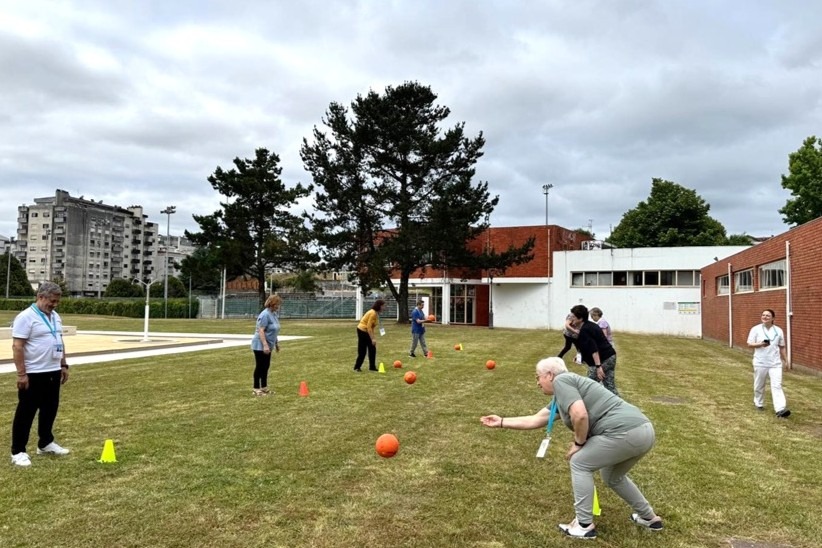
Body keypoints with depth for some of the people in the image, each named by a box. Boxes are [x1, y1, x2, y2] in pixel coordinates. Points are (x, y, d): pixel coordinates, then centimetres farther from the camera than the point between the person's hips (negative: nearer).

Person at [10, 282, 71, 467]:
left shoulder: (55, 316, 11)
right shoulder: (26, 317, -15)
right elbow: (17, 346, -18)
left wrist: (64, 365, 16)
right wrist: (21, 374, -21)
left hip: (53, 372, 8)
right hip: (33, 374, -8)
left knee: (50, 409, 16)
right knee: (26, 412, 0)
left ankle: (46, 443, 30)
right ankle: (18, 452, 9)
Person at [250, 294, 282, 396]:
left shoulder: (274, 313, 8)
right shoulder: (265, 314, -20)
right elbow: (261, 331, -24)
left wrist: (276, 343, 22)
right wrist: (265, 345, -28)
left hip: (268, 345, 9)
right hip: (260, 346, -9)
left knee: (266, 367, 13)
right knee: (260, 367, -2)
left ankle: (264, 387, 22)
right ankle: (256, 389, 7)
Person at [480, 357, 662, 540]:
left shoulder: (561, 380, -4)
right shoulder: (560, 399, 23)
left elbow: (580, 415, -19)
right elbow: (534, 420, 28)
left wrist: (578, 443, -3)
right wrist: (501, 422, 34)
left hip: (626, 431, -10)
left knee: (580, 463, 6)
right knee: (612, 477, 30)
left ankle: (585, 525, 12)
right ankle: (650, 518, 40)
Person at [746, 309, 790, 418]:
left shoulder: (778, 330, 5)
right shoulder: (756, 329, -3)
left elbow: (781, 347, 14)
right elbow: (750, 344, -5)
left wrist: (785, 360, 15)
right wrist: (761, 344, -22)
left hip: (775, 363, 1)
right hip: (760, 363, -1)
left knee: (777, 386, -9)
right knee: (759, 385, 11)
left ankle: (780, 410, -17)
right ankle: (759, 404, 32)